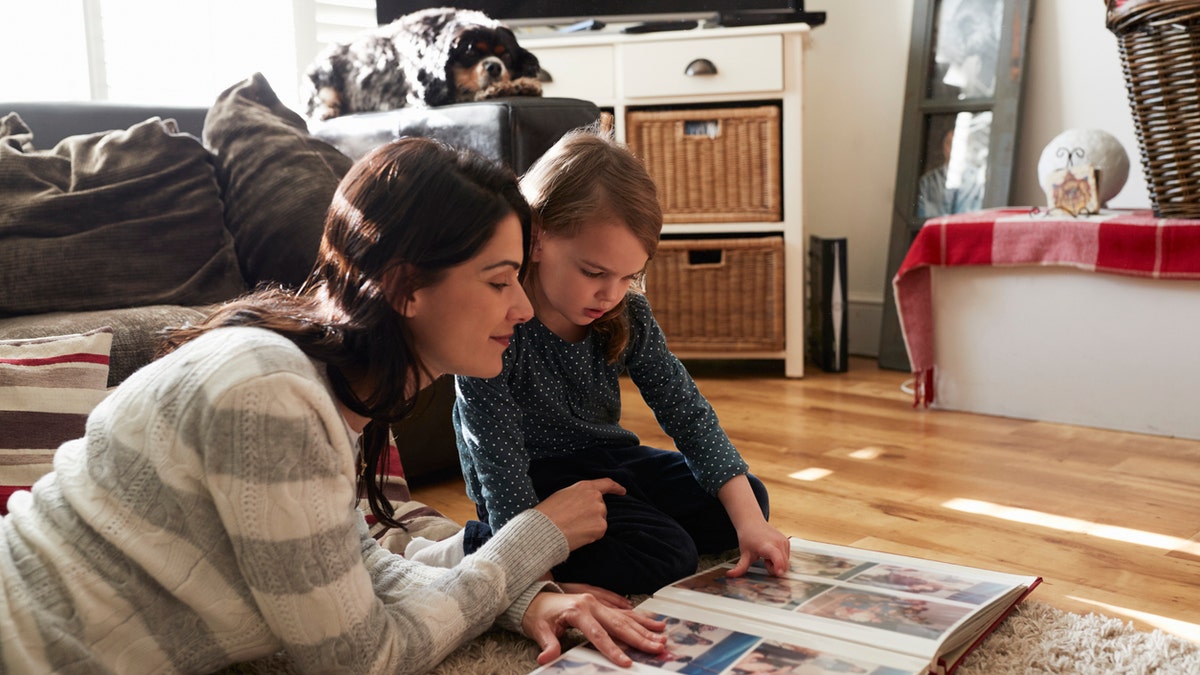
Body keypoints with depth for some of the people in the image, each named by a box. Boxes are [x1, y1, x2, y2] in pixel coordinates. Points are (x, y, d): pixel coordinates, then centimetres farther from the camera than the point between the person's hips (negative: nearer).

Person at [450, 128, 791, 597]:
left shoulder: (626, 315, -8)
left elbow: (686, 412, -8)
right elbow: (501, 466, -28)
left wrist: (747, 520, -17)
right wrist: (547, 584, -35)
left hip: (607, 457, 8)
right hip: (536, 483, -7)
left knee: (748, 501, 6)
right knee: (664, 558, -23)